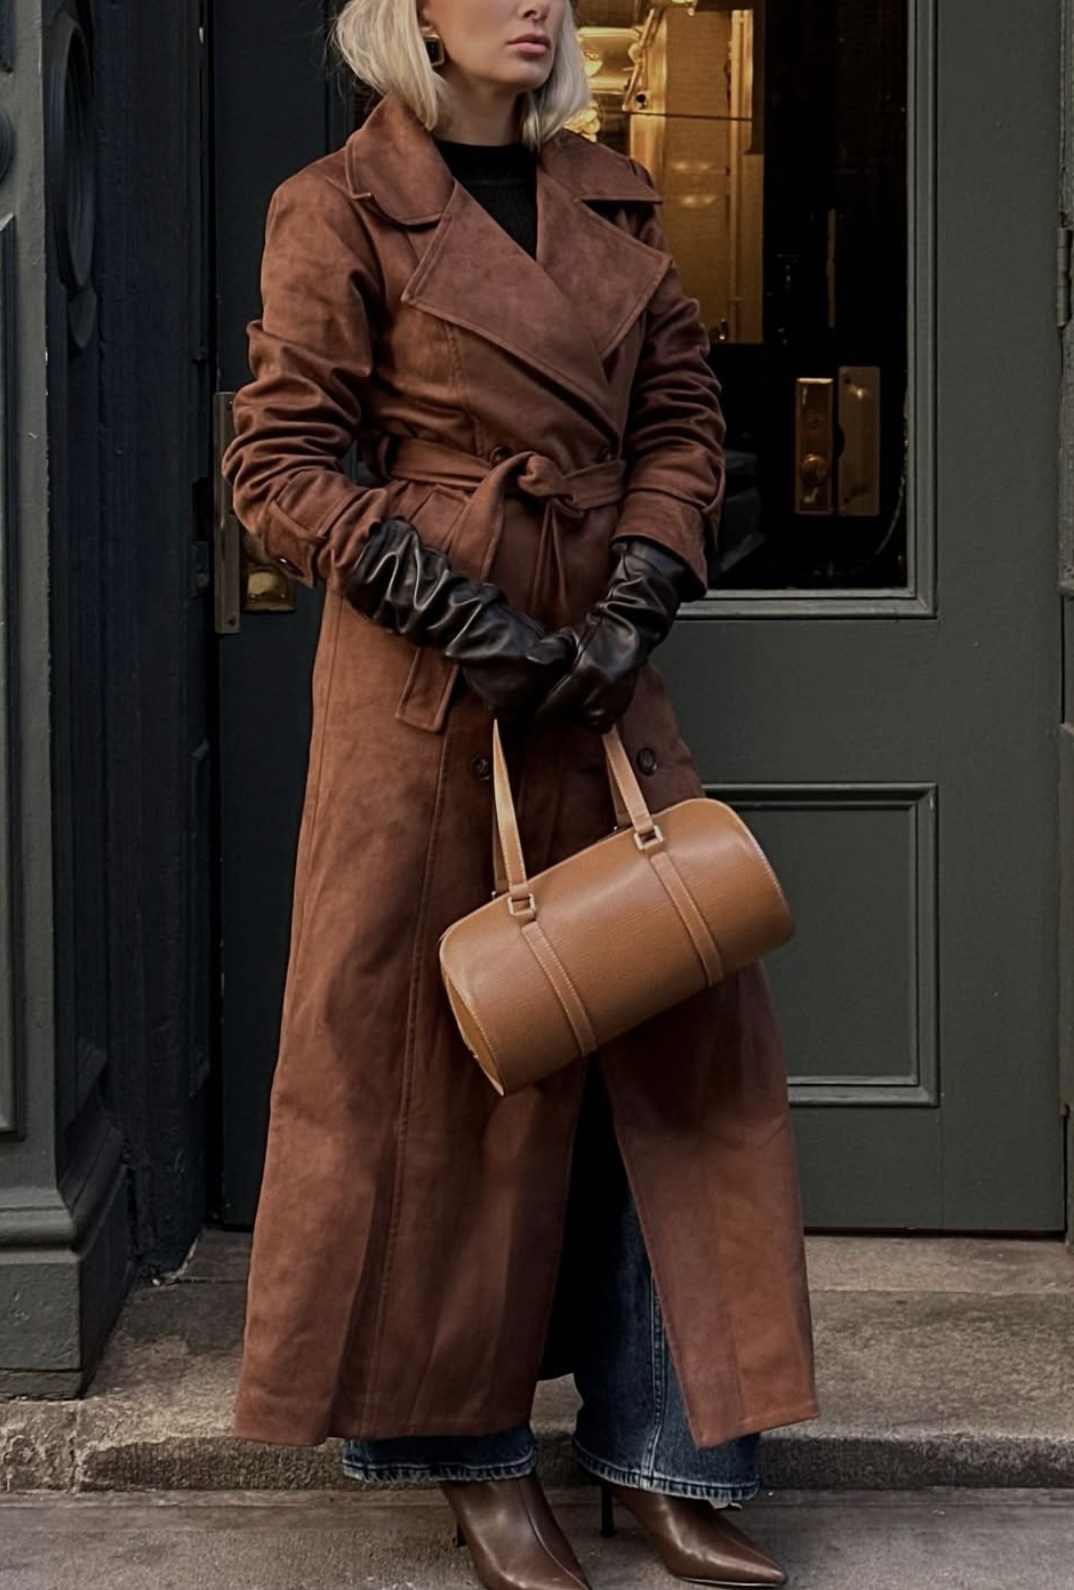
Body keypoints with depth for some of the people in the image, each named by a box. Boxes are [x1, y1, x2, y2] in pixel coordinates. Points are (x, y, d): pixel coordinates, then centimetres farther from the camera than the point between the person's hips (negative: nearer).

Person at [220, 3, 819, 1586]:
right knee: (440, 1050, 2)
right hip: (425, 688, -5)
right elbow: (281, 460, -7)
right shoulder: (339, 210, -4)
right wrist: (465, 619, -15)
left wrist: (633, 608, -4)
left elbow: (684, 421, 12)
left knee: (675, 1037, 3)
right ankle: (471, 1455, 17)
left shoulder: (616, 200, 12)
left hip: (606, 683, 6)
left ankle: (667, 1459, 13)